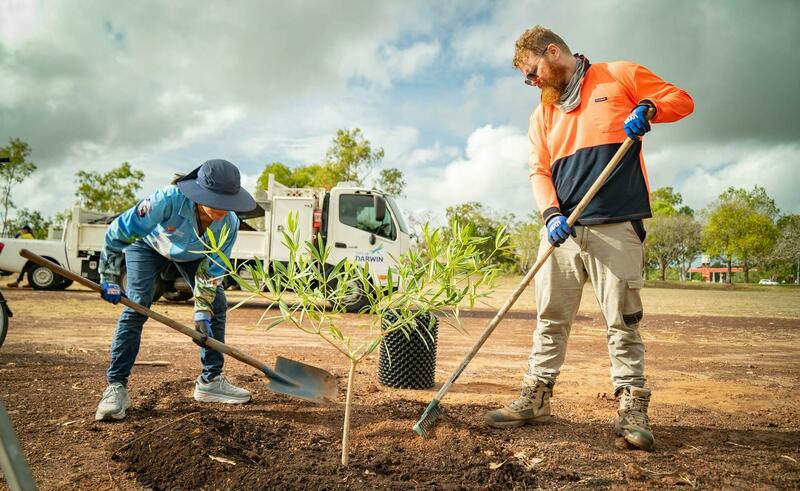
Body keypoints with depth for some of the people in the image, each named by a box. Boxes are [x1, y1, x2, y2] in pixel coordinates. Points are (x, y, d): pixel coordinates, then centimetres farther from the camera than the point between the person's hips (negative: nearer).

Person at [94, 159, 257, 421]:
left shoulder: (229, 223, -32)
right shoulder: (169, 199, -44)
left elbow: (212, 269, -20)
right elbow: (118, 232, -33)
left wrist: (203, 311, -23)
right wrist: (110, 278, -28)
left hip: (193, 254, 4)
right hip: (149, 244, -3)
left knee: (217, 306, -5)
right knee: (136, 306, -18)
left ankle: (211, 380, 8)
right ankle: (116, 386, -9)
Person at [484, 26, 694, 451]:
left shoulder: (620, 77, 8)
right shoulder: (542, 114, 18)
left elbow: (680, 99, 11)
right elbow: (539, 171, 9)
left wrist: (647, 108, -10)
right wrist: (551, 213, -9)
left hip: (616, 226, -4)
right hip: (562, 227, 4)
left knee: (623, 319, -1)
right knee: (550, 317, 6)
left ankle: (632, 408, 9)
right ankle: (535, 398, 15)